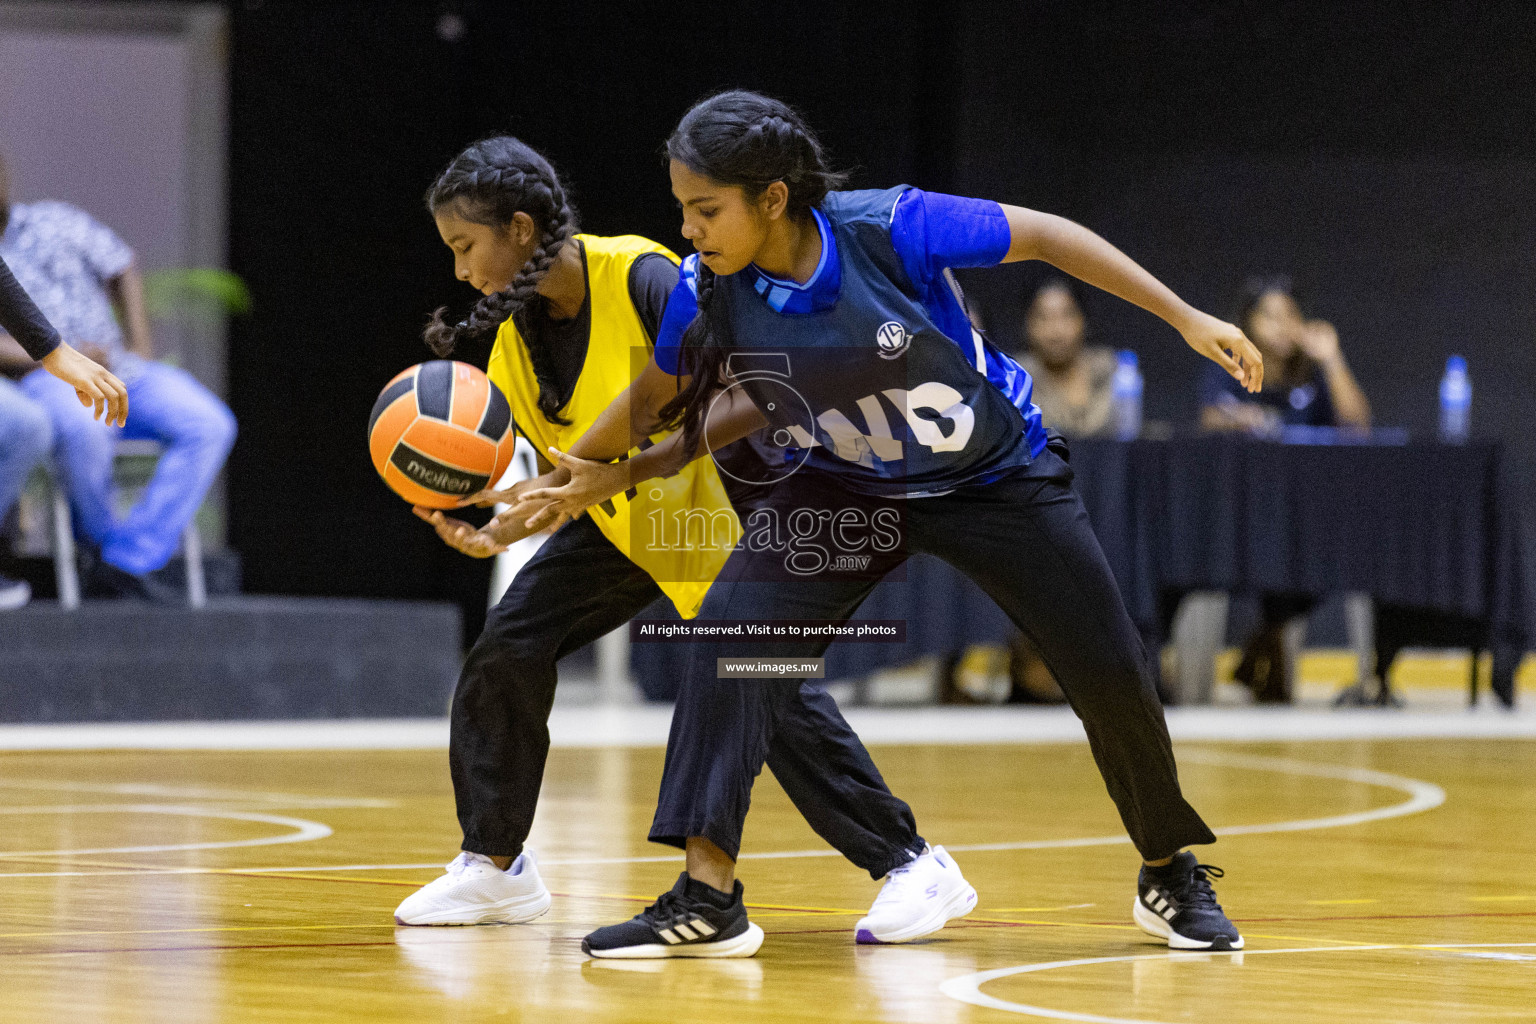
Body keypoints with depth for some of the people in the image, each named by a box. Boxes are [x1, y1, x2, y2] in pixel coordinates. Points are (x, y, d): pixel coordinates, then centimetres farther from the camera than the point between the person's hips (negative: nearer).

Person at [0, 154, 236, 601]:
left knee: (210, 426, -22)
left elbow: (121, 270, 25)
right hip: (46, 381, -5)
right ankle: (104, 541, -11)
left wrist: (140, 348, 10)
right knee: (84, 429, -41)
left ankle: (123, 565, -29)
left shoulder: (54, 221, 17)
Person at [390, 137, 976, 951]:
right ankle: (495, 865, 11)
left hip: (725, 501, -7)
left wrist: (651, 456, -40)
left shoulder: (642, 280, -28)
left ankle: (911, 866, -9)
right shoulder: (518, 329, -6)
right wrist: (499, 530, -19)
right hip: (625, 517, 7)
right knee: (507, 647, -3)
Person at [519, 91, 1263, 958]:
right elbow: (658, 396, 1)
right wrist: (575, 469, 2)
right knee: (735, 629, -21)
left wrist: (1187, 319, -20)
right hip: (847, 488, 2)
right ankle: (707, 892, -18)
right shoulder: (707, 293, -20)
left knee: (1110, 670, 1)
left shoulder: (892, 229, -31)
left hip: (997, 478, -2)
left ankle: (1173, 874, 27)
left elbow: (1042, 235, -20)